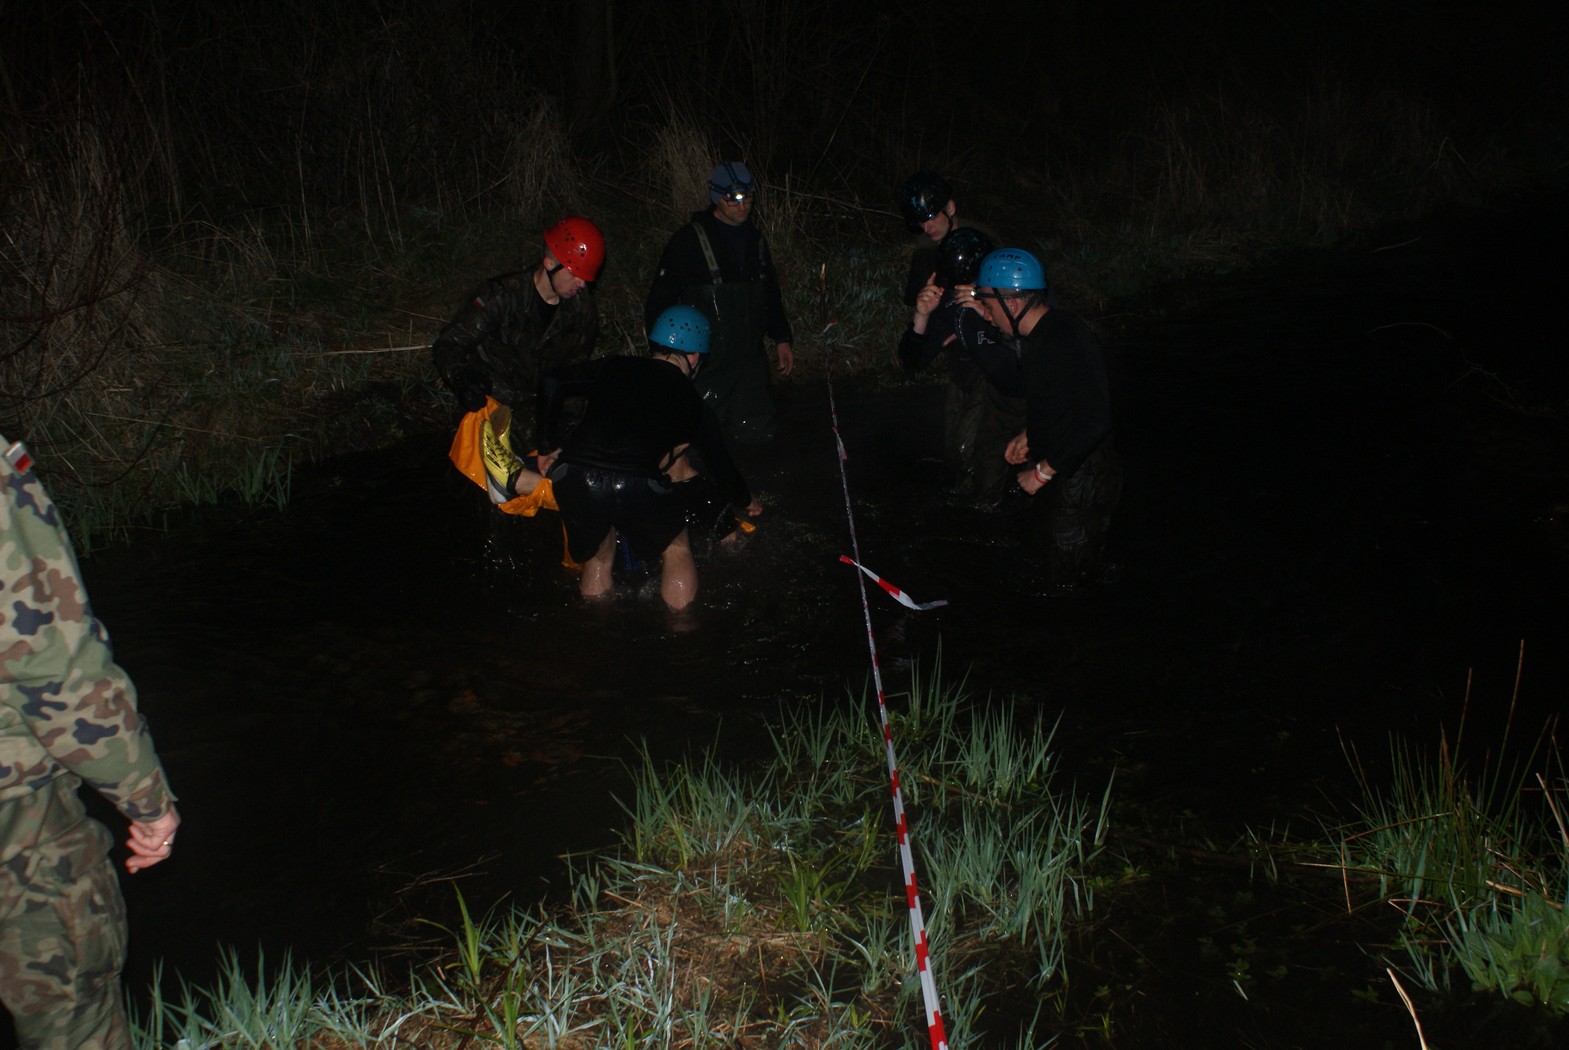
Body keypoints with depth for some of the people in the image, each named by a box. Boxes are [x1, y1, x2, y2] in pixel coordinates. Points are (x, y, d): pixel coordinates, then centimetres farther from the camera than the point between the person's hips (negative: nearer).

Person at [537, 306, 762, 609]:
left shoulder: (614, 368, 22)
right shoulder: (692, 403, 20)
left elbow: (553, 383, 13)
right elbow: (720, 465, 31)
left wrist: (548, 446, 22)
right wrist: (747, 502, 49)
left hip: (572, 477, 3)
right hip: (636, 484, -3)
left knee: (598, 555, 29)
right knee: (676, 549, 24)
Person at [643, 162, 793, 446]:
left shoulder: (756, 240, 14)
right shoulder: (689, 239, -7)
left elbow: (772, 297, 26)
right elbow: (659, 301, -6)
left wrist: (782, 339, 20)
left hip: (750, 364, 6)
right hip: (704, 366, -6)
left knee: (758, 437, 7)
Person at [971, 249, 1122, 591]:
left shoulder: (1063, 343, -25)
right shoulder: (1047, 333, 7)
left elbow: (1093, 421, -31)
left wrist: (1042, 471, -24)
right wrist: (1029, 434, 15)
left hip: (1081, 482, -10)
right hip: (1067, 476, 10)